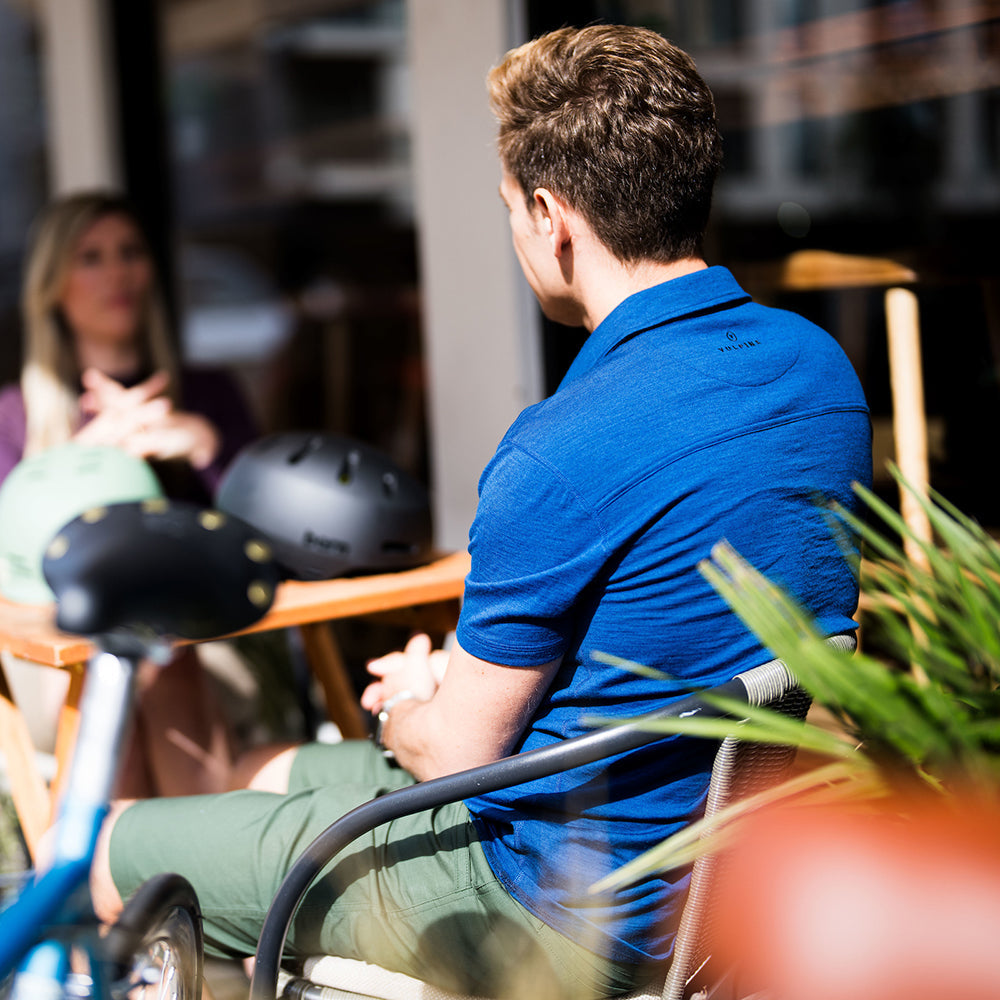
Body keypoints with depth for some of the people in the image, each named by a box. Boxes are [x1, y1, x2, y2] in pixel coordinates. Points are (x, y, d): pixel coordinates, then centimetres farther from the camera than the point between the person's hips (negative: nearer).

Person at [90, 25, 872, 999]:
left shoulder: (563, 457, -29)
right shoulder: (822, 365, -2)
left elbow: (458, 749, -17)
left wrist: (409, 702, 7)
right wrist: (452, 682, 7)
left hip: (572, 915, -9)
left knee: (120, 854, 8)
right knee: (280, 775, 28)